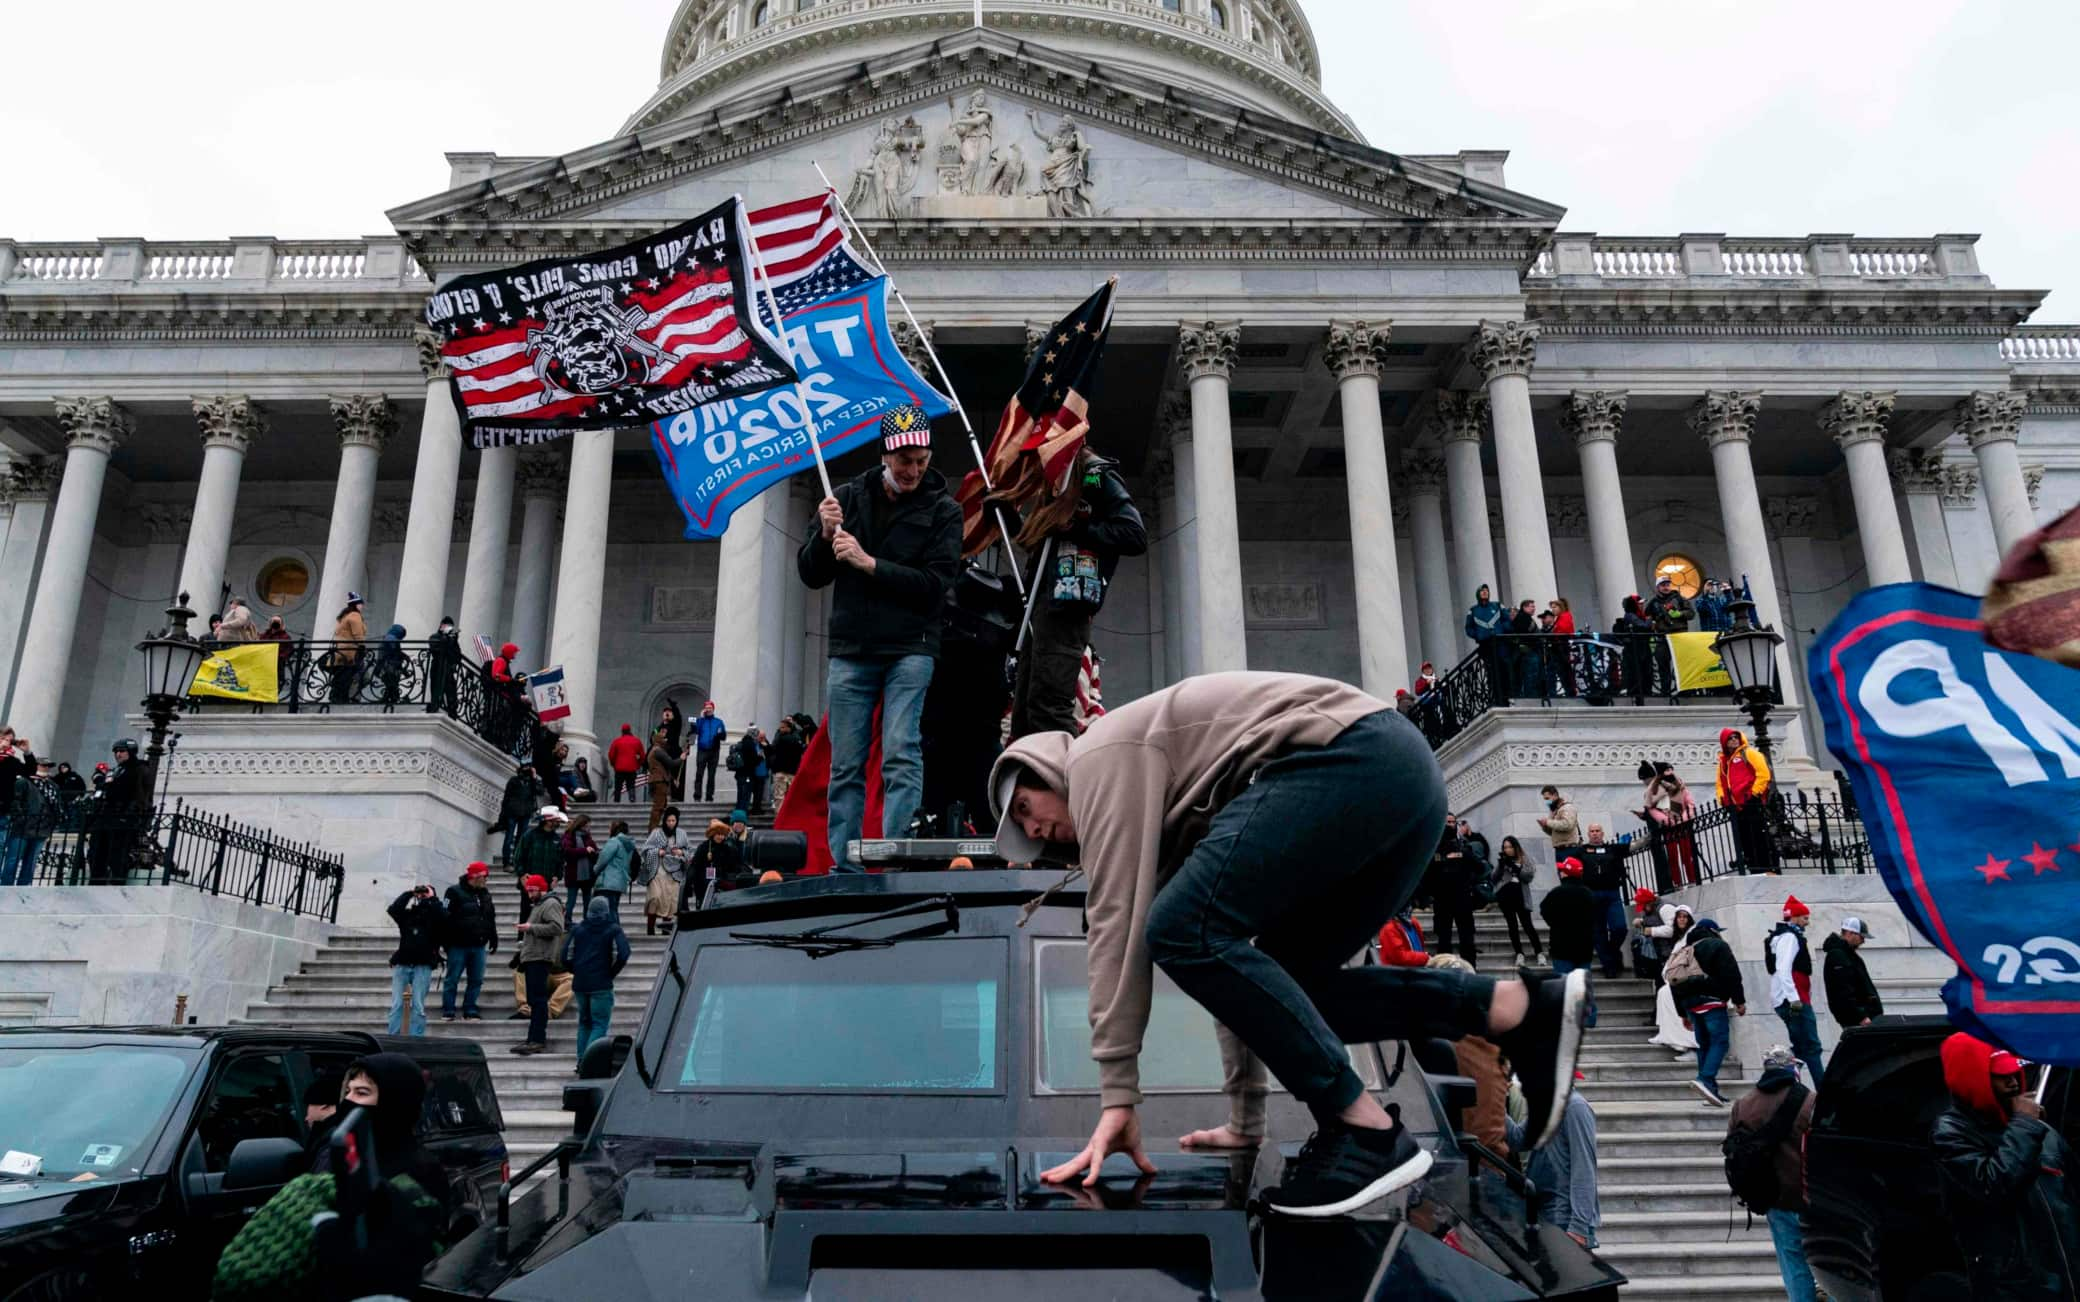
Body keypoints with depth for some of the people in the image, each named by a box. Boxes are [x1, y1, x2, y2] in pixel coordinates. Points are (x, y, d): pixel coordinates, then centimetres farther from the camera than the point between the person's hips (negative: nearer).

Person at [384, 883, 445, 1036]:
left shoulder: (434, 916, 8)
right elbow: (393, 910, -5)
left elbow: (444, 916, -14)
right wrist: (408, 893, 1)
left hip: (423, 966, -2)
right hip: (402, 964, 2)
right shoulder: (407, 914, 13)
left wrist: (431, 898, -3)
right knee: (396, 1005, -1)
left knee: (418, 1006, -3)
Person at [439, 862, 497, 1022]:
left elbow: (491, 919, 20)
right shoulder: (455, 892, -7)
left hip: (478, 946, 6)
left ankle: (470, 1011, 14)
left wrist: (493, 939, 18)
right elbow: (445, 917, -11)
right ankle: (448, 1012, 10)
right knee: (452, 980, 2)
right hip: (458, 945, -6)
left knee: (476, 980, 6)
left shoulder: (485, 894, 14)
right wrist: (447, 942, -14)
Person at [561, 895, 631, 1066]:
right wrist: (611, 973, 3)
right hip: (601, 985, -4)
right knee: (600, 1024, -2)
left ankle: (582, 1060, 14)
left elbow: (566, 957, 5)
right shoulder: (613, 930, 0)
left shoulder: (577, 929, 10)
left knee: (584, 1022, 18)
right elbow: (622, 955, -12)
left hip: (580, 983, 4)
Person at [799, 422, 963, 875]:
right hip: (850, 650, 3)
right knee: (845, 766, 3)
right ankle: (843, 867, 9)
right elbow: (810, 575, 11)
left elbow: (935, 584, -9)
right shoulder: (849, 497, 10)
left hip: (910, 650, -2)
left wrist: (868, 563, -14)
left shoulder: (942, 510, 3)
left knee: (901, 757, -11)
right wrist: (825, 536, -8)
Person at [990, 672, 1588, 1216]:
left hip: (1352, 758, -10)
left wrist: (1117, 1097, -3)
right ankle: (1524, 1008, 5)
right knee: (1282, 986, 13)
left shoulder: (1100, 757, 7)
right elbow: (1234, 953, 31)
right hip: (1404, 772, 10)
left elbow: (1119, 922, -4)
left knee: (1183, 931, -12)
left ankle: (1368, 1130, -10)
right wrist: (1246, 1117, 32)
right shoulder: (1172, 811, 31)